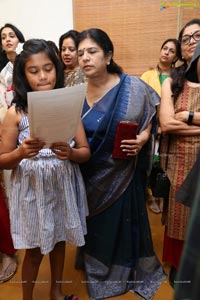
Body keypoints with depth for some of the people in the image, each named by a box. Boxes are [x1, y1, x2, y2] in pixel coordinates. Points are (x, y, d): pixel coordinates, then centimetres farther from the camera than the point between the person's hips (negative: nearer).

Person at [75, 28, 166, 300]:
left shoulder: (132, 87, -12)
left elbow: (147, 126, -2)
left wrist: (140, 142, -21)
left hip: (120, 174, -3)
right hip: (87, 175, 3)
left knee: (120, 223, 13)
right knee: (93, 224, 20)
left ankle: (123, 272, 42)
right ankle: (93, 266, 49)